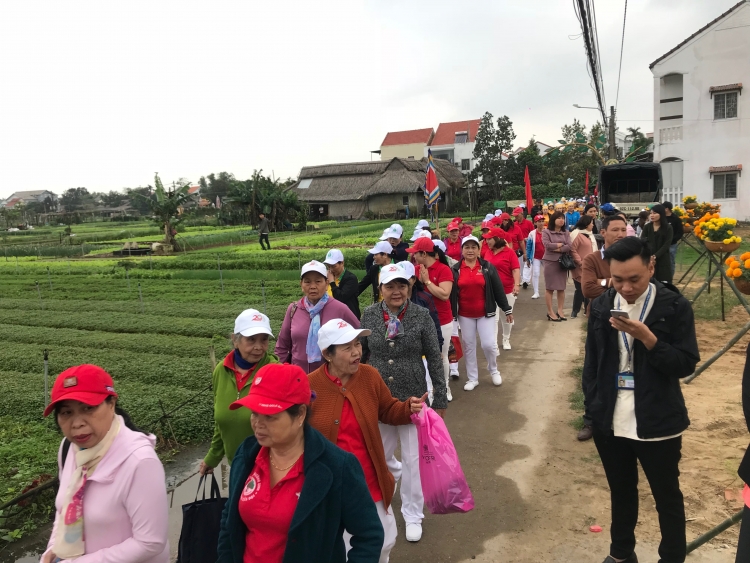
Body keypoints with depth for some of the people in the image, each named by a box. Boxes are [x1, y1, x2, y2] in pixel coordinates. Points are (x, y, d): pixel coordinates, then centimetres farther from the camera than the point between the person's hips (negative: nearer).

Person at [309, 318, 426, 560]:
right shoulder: (309, 386, -18)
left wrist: (408, 408, -15)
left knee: (384, 542, 22)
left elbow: (388, 410, 5)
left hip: (371, 482, 3)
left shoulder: (370, 375, -9)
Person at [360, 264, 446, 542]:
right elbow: (360, 354, 6)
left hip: (413, 397, -2)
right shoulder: (369, 315, -6)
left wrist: (440, 399, -4)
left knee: (413, 457, 6)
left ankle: (413, 515, 29)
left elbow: (434, 358, -6)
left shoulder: (421, 315, -11)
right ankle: (395, 472, 55)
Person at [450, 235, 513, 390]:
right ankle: (472, 378, 22)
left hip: (486, 313, -1)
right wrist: (451, 313, 0)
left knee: (489, 344, -4)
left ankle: (493, 370, 26)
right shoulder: (455, 270, -2)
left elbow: (498, 289, -1)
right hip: (465, 315, 1)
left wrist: (507, 309, 1)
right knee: (469, 346, 9)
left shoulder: (488, 267, -3)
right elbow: (451, 293, 0)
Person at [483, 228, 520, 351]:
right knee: (493, 318, -3)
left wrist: (517, 284, -30)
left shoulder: (509, 253, -10)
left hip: (507, 291, -2)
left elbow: (516, 270, -15)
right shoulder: (488, 253, 4)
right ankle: (494, 344, -2)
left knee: (506, 318, 14)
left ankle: (506, 340, 33)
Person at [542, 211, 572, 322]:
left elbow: (569, 247, -4)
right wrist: (560, 244, -5)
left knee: (561, 288, 7)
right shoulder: (546, 232, -2)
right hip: (550, 262, -4)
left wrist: (558, 249, -13)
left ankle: (560, 310, 15)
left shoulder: (566, 233, 10)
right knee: (549, 288, 0)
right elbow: (547, 244, -17)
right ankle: (550, 312, 6)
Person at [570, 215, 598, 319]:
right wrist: (581, 263, -20)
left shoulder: (590, 234, 17)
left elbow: (594, 249, 24)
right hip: (581, 268, -8)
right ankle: (575, 311, 9)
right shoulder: (576, 234, -12)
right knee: (580, 289, -2)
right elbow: (572, 251, -18)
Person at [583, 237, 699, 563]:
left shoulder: (675, 306, -9)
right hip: (610, 423, 3)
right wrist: (592, 405, 3)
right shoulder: (601, 306, 1)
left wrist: (646, 337, -26)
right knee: (621, 492, 21)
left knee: (667, 497, 15)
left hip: (658, 424, -3)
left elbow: (686, 365, -12)